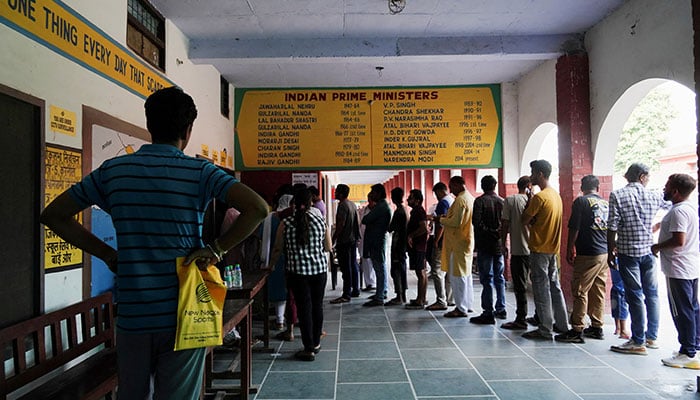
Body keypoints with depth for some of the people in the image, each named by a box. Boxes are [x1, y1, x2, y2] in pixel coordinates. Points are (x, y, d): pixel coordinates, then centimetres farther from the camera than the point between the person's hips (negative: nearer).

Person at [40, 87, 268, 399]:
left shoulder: (113, 170, 2)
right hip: (183, 316, -3)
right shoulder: (200, 172, -8)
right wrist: (216, 249, -11)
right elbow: (258, 208, -19)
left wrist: (107, 254, 8)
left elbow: (53, 215, 10)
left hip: (132, 316, 3)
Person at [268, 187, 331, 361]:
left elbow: (278, 249, 0)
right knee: (317, 305, 14)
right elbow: (328, 248, 3)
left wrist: (271, 265, 17)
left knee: (304, 308, 5)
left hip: (297, 270, -2)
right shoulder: (320, 220, -2)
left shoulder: (286, 223, -7)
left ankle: (309, 349, 10)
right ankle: (316, 343, 27)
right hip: (319, 268, 2)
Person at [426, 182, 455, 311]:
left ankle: (441, 301, -7)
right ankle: (450, 299, 20)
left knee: (437, 271, -7)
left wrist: (436, 241, -17)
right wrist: (434, 218, 27)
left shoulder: (443, 202, -12)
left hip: (443, 242, -10)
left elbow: (441, 223, -19)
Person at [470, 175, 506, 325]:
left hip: (485, 245, -5)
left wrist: (487, 230, -5)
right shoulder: (502, 201, 7)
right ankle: (501, 309, 22)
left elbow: (476, 221, -18)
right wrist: (497, 232, 13)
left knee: (487, 279, -4)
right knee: (499, 277, 14)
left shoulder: (480, 200, -9)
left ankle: (488, 313, -3)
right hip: (499, 245, 6)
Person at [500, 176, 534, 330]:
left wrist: (504, 245, 3)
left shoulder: (510, 200, -4)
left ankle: (521, 320, 2)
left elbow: (505, 224, -5)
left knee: (520, 285, -1)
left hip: (518, 249, -4)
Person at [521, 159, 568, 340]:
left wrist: (528, 201, -4)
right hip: (553, 249, 9)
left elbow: (525, 220, -13)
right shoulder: (556, 195, 12)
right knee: (554, 287, 17)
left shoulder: (539, 197, -17)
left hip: (540, 249, -9)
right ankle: (562, 324, 26)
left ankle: (545, 330, 4)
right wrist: (533, 221, -1)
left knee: (541, 290, -2)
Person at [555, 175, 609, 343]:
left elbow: (574, 229, -11)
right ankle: (597, 327, 20)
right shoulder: (606, 203, 11)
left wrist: (570, 250, -3)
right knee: (598, 291, 13)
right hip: (605, 254, 7)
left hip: (587, 254, -7)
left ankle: (577, 330, -1)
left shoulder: (581, 201, -8)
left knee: (580, 291, -3)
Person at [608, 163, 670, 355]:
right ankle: (652, 337, 24)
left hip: (628, 252, -3)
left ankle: (638, 342, 6)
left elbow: (612, 227, -11)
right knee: (651, 294, 15)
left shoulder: (617, 195, -8)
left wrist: (611, 252, -3)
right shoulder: (654, 196, 2)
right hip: (649, 251, 4)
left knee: (635, 296, 0)